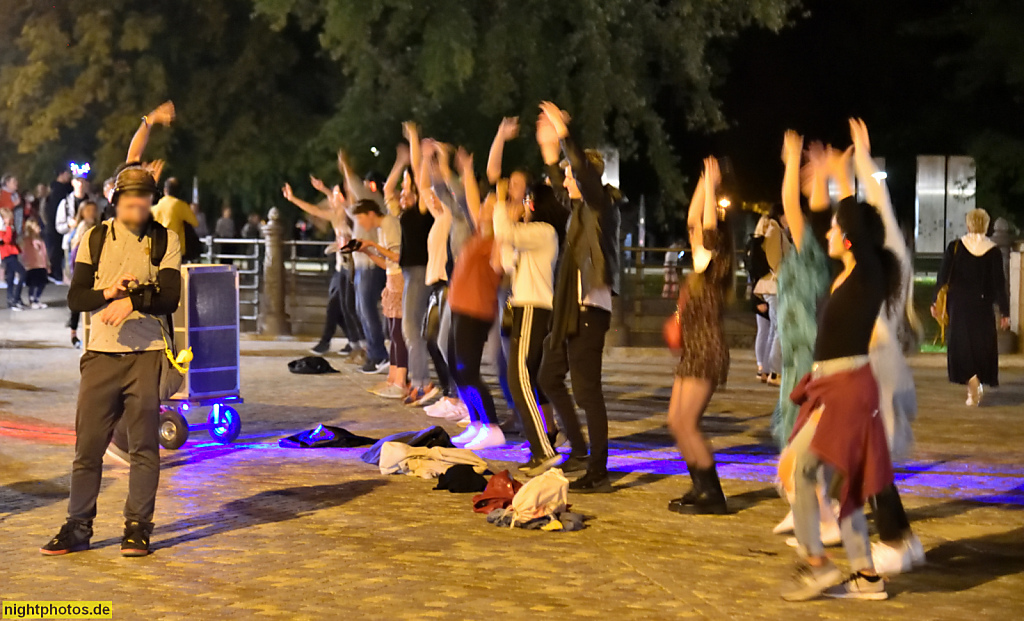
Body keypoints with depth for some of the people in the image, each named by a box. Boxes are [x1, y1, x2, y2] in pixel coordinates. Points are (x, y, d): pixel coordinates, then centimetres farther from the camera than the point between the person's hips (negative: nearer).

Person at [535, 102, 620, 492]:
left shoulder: (601, 207, -11)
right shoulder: (580, 208, 14)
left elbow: (585, 176, -28)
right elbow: (563, 191, 35)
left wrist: (564, 136, -21)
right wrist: (549, 151, 30)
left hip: (590, 310, -10)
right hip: (569, 310, 10)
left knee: (587, 390, -8)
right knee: (549, 378, 18)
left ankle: (598, 473, -4)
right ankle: (580, 451, 27)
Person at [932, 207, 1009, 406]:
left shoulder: (955, 247, -6)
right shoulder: (993, 251, -6)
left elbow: (943, 276, -6)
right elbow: (999, 283, -6)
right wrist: (1004, 312, -1)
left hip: (959, 304, 0)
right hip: (983, 306, 0)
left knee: (961, 344, 6)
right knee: (982, 345, 13)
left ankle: (971, 378, -17)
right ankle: (979, 385, 16)